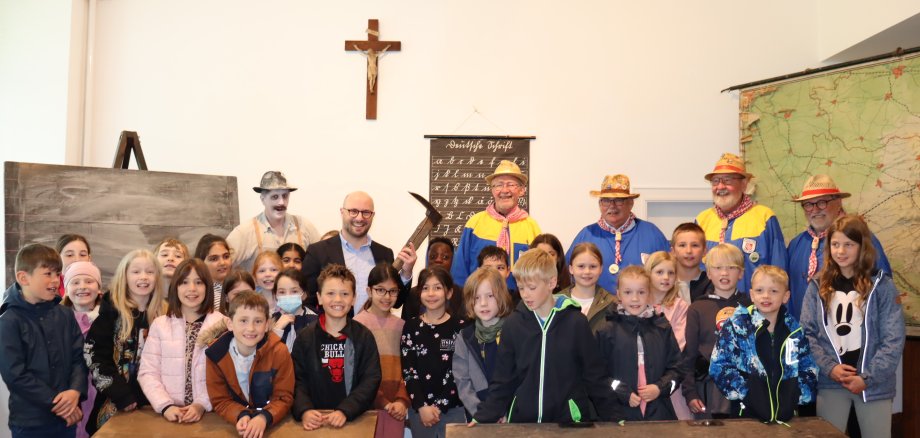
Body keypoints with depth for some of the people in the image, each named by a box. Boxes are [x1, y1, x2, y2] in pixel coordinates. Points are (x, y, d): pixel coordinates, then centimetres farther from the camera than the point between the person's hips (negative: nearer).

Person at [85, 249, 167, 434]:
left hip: (152, 403, 3)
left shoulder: (164, 313, 4)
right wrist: (121, 395, -16)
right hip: (115, 404, -2)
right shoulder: (112, 310, -5)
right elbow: (94, 354, -11)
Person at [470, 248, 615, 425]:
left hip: (568, 422, -1)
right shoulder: (513, 324, -2)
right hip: (521, 420, 2)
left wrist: (611, 419, 2)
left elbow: (594, 377, 1)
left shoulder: (576, 322, -7)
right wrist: (483, 418, -4)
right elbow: (502, 380, 3)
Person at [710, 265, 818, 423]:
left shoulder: (794, 330, 6)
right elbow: (718, 366, -9)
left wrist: (797, 395, -4)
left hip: (786, 414, 3)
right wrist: (745, 391, -16)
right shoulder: (736, 326, -5)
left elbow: (809, 369, 11)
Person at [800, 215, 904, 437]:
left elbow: (894, 339, -6)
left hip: (874, 384, -1)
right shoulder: (818, 287, 4)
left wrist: (868, 378, -13)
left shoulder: (882, 285, -2)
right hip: (829, 382, 2)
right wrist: (829, 367, -13)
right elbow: (807, 333, 0)